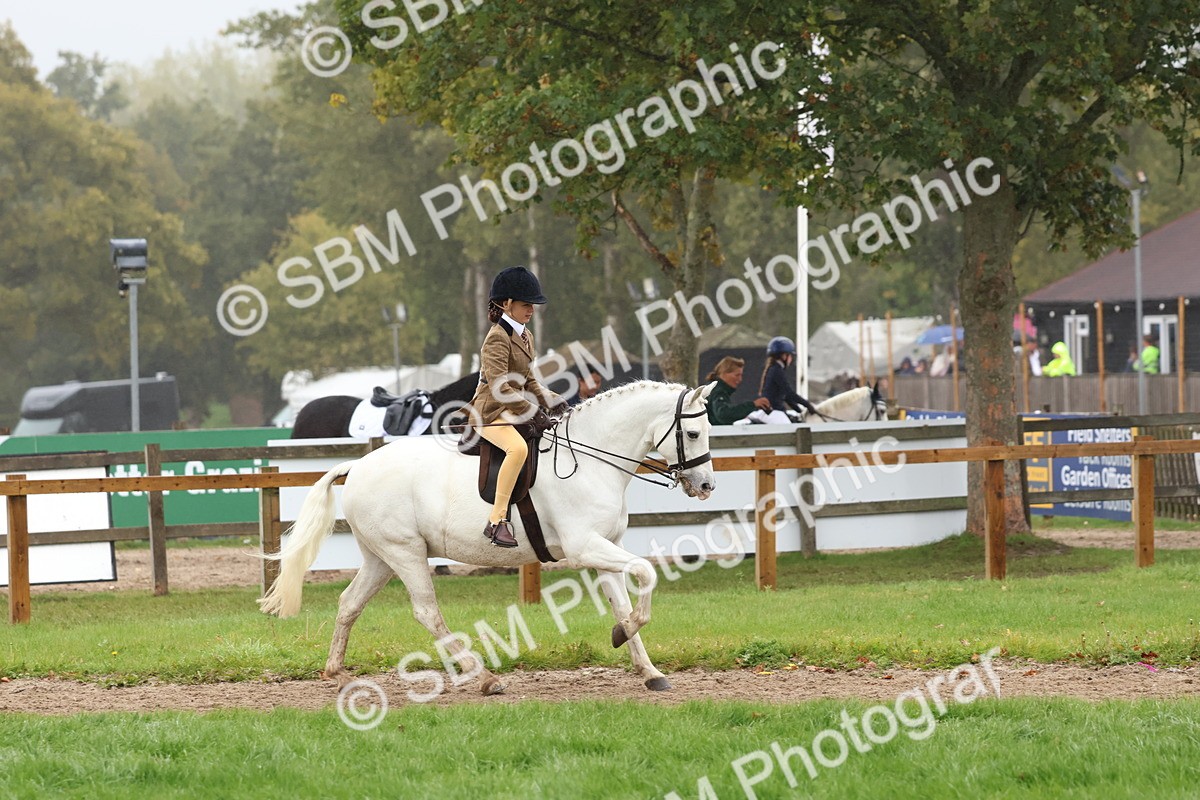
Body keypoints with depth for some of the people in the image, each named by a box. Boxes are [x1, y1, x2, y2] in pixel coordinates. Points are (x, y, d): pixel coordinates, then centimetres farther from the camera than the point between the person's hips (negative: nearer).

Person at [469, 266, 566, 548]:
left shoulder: (525, 337, 15)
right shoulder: (497, 338, -14)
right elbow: (500, 386, -23)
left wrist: (552, 401, 6)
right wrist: (533, 412, -26)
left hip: (514, 412, 10)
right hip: (490, 412, -10)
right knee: (518, 447, -38)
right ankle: (497, 520, -39)